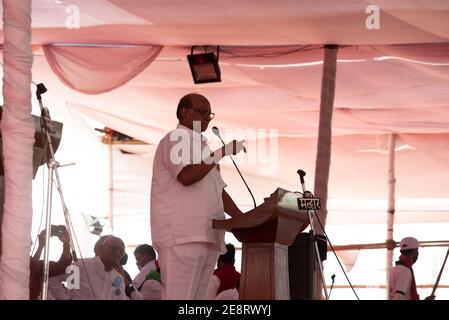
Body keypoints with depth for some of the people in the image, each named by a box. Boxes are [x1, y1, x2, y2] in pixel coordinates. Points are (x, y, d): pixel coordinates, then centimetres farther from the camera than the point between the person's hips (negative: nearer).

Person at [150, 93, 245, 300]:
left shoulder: (201, 148, 27)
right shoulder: (175, 141, -1)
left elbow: (219, 192, 28)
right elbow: (186, 176, -19)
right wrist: (222, 153, -15)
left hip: (207, 237, 9)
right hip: (181, 236, -9)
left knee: (196, 297, 4)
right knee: (178, 297, -14)